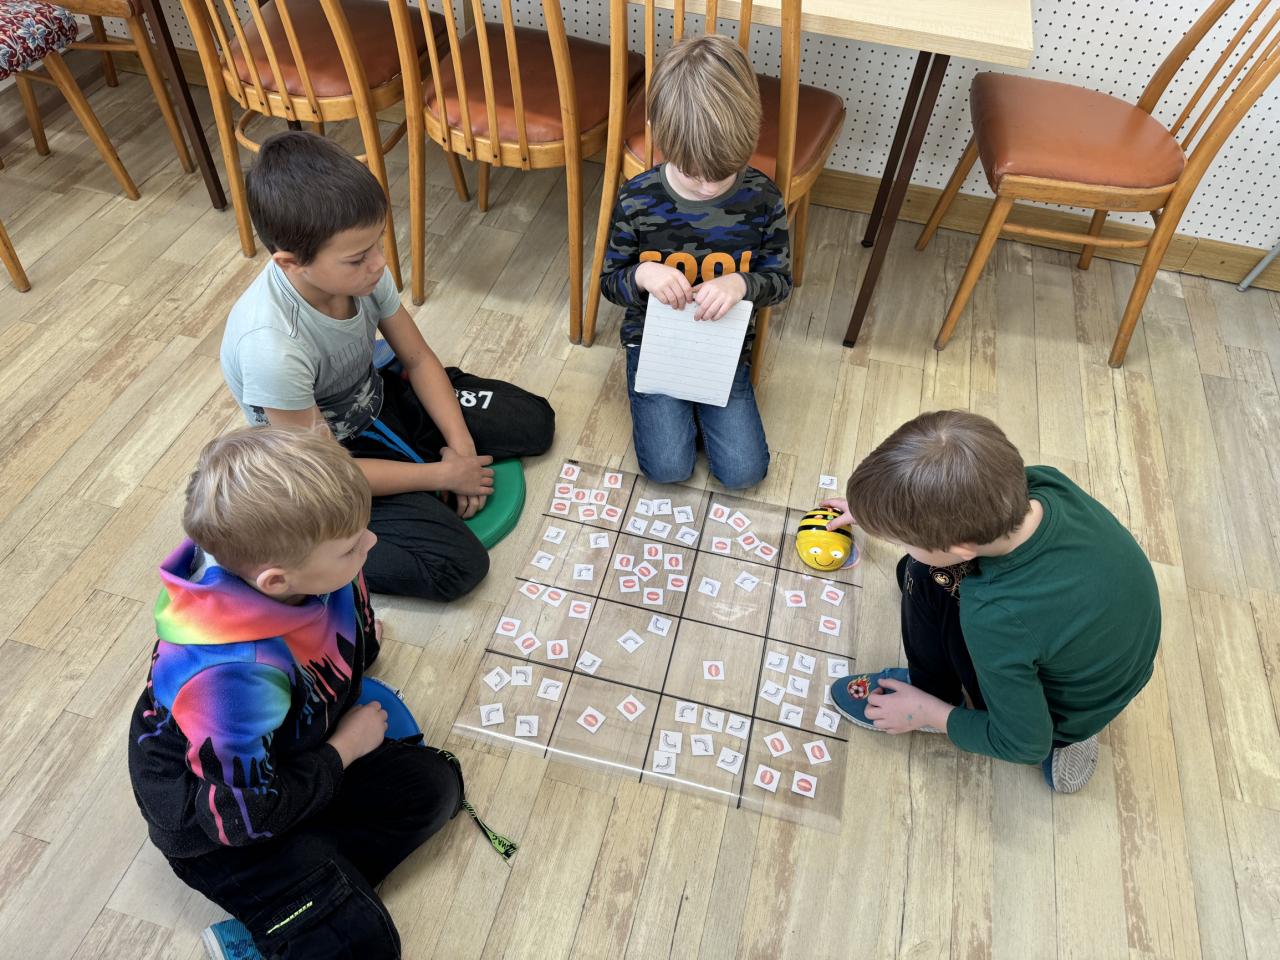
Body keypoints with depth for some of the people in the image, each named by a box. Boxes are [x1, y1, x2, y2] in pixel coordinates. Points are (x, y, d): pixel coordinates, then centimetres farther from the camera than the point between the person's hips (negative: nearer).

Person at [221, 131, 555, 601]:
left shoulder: (360, 271, -20)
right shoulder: (273, 348, -37)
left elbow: (418, 357, -4)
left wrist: (461, 445, -13)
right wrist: (442, 475, -20)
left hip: (376, 399, 6)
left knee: (535, 422, 5)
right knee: (460, 564, -18)